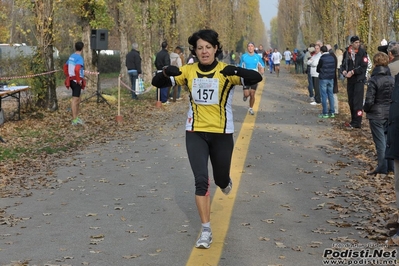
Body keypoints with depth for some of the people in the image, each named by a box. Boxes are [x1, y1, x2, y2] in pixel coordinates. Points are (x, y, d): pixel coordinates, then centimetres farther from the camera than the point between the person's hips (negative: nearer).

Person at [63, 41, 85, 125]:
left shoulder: (71, 57, 12)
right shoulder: (79, 58, -16)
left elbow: (65, 66, 23)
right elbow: (77, 69, -30)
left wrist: (68, 77, 24)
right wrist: (79, 80, -19)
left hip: (72, 80, 9)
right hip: (77, 81, -9)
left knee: (78, 99, 18)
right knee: (75, 99, -7)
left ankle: (76, 117, 25)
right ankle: (74, 120, -5)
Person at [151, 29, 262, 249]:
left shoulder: (227, 72, -12)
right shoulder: (188, 71, -4)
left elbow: (256, 78, -26)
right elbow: (157, 83, -3)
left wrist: (236, 71, -45)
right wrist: (166, 73, -26)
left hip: (222, 133, -1)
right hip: (195, 133, 1)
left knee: (221, 179, 15)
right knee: (201, 180, -9)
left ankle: (225, 182, 56)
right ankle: (206, 230, 1)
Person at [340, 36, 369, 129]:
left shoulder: (362, 53, -6)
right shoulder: (346, 53, 7)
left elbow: (364, 67, -12)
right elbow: (343, 64, 14)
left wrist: (352, 72, -17)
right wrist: (344, 71, -7)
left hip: (359, 80, -5)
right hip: (350, 80, 5)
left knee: (357, 102, -7)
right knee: (351, 101, 10)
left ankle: (356, 123, -5)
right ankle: (354, 120, 20)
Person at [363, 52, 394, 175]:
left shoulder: (374, 80, -17)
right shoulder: (393, 79, 0)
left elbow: (369, 100, -18)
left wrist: (366, 109, 0)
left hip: (376, 115, -5)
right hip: (390, 114, 5)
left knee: (380, 141, 2)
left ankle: (382, 167, 7)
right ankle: (391, 166, 20)